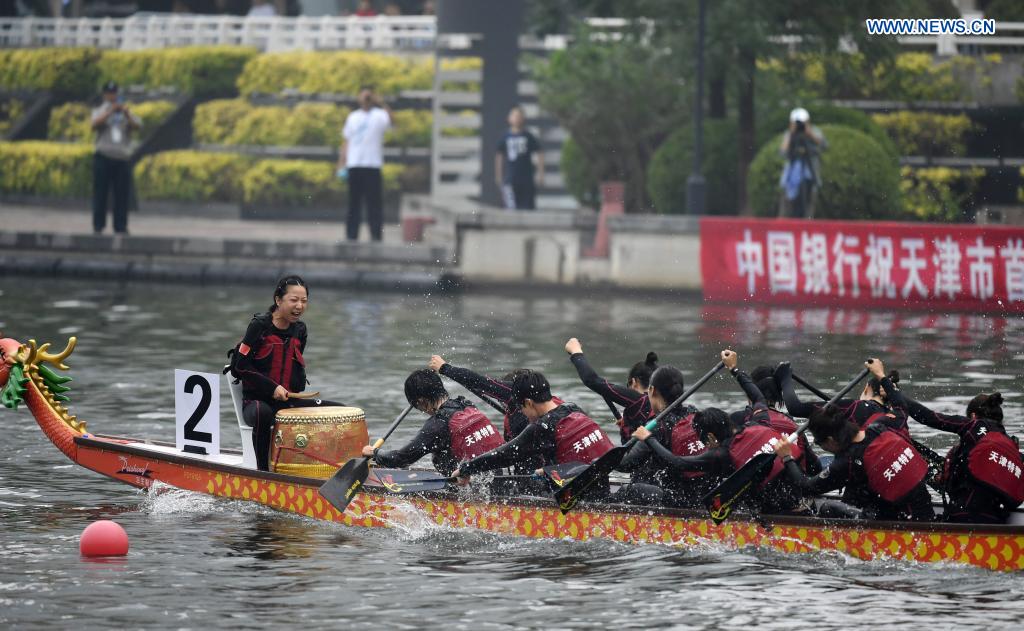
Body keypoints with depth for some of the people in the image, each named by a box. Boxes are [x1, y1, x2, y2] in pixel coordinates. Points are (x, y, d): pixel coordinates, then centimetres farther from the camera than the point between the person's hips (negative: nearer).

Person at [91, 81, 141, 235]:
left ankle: (120, 226, 2)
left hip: (123, 158, 2)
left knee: (122, 194, -1)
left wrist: (127, 114, -14)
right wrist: (110, 112, -17)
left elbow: (138, 126, 1)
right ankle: (98, 225, 0)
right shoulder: (100, 111, 11)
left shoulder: (126, 112, 17)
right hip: (104, 157, -2)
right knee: (100, 192, -4)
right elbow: (95, 125, -10)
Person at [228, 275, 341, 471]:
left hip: (288, 400, 6)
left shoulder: (299, 330, 10)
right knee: (263, 414, -42)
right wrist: (272, 388, -18)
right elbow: (241, 366, -11)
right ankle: (263, 470, -29)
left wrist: (292, 392, 3)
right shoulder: (260, 325, -8)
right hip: (256, 400, -6)